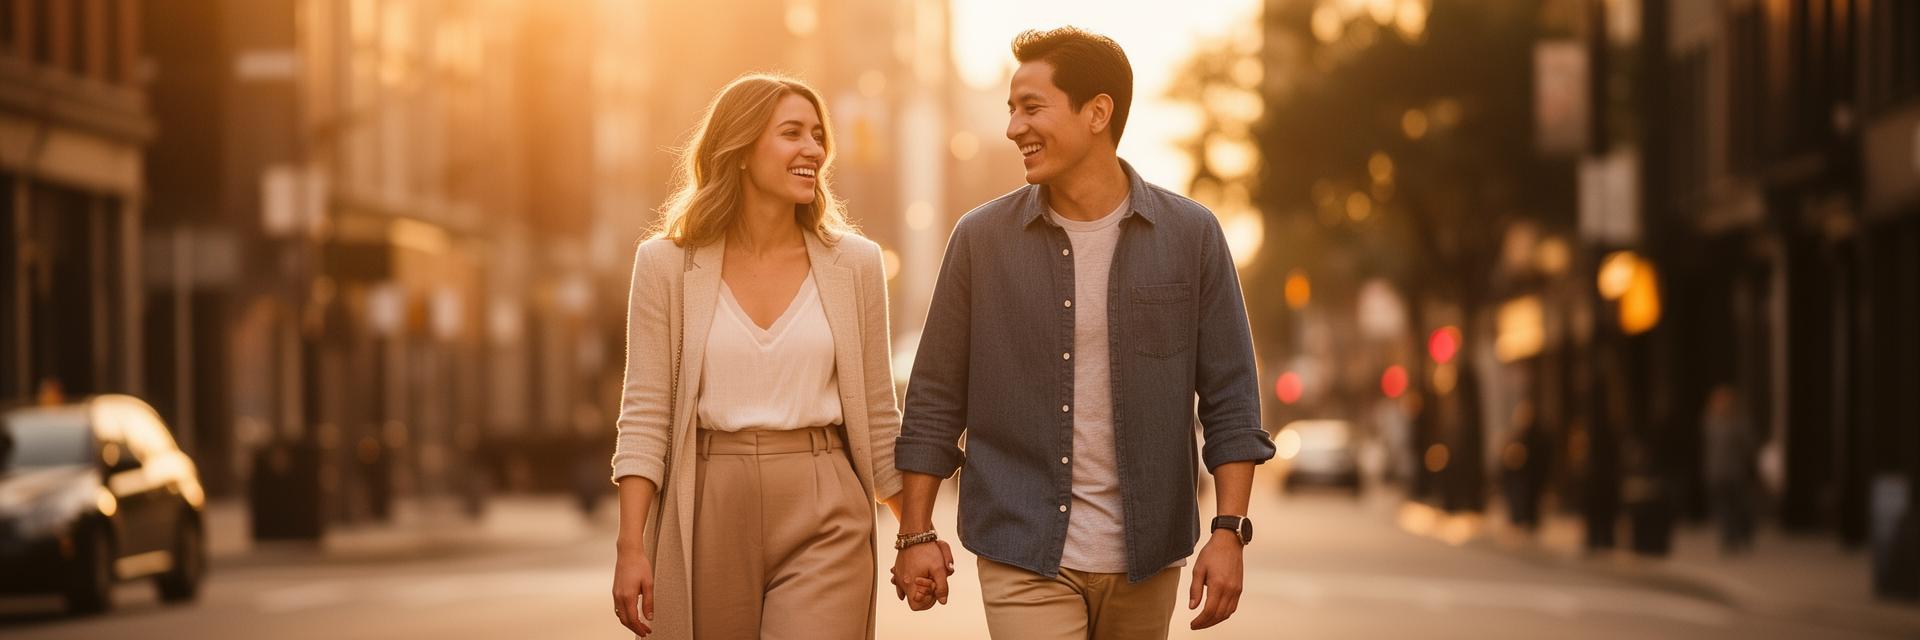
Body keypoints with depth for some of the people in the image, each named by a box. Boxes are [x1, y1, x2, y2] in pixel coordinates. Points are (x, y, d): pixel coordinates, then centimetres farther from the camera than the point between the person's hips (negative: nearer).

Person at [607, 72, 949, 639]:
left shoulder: (854, 263, 5)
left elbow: (878, 416, 11)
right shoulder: (666, 263, 1)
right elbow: (644, 414, -1)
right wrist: (631, 547, -9)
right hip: (709, 515, 0)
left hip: (824, 521, 0)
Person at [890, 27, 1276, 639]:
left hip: (1147, 560, 1)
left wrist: (1229, 531, -7)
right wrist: (916, 534, 1)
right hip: (1025, 558, -1)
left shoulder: (1191, 235, 0)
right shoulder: (981, 239, 0)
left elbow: (1230, 400, 1)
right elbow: (935, 401, 4)